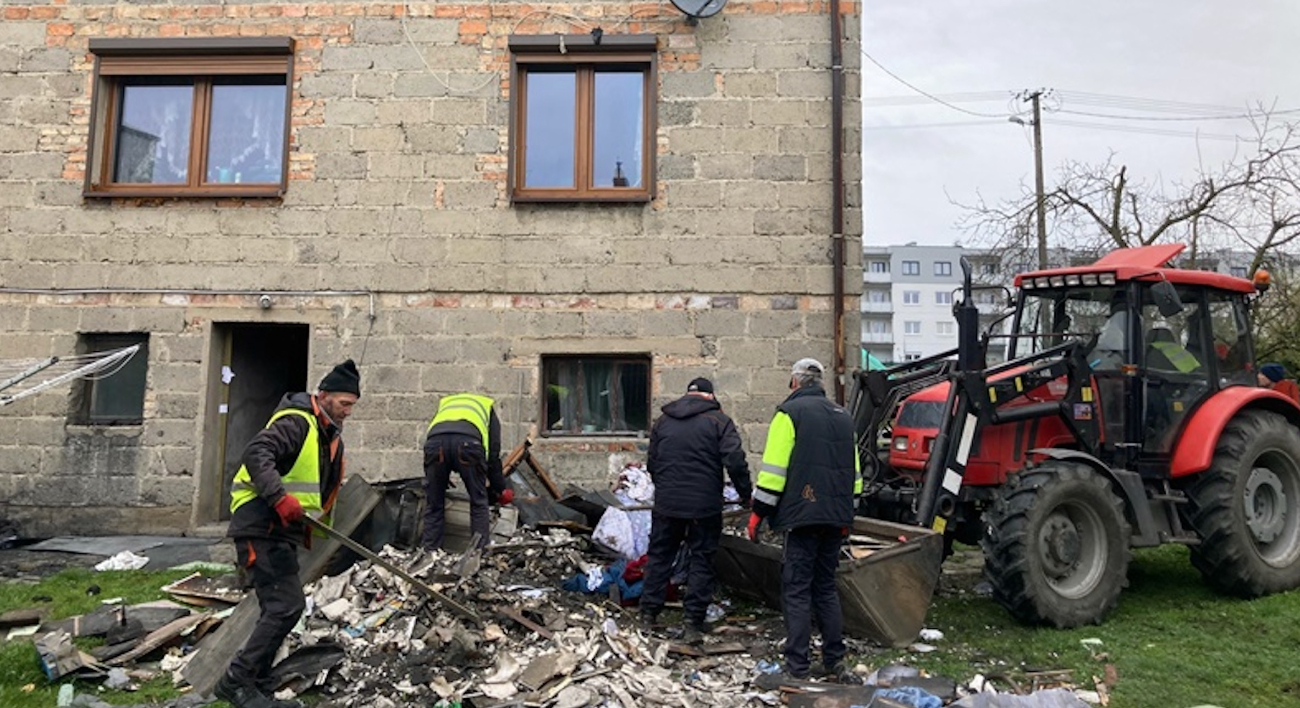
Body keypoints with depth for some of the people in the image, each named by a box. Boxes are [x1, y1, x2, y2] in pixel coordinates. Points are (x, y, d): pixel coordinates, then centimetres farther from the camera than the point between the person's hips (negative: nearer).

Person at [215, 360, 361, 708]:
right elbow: (256, 454, -28)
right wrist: (281, 498, -38)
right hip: (260, 529, -10)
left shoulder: (330, 437, 17)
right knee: (287, 605, -14)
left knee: (280, 610, 12)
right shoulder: (296, 423, -13)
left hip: (281, 532, 10)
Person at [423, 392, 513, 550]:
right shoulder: (488, 409, 38)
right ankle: (480, 551, 13)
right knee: (479, 501, 15)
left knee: (433, 505, 17)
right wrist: (501, 490, 38)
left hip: (435, 441, 2)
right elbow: (493, 455, 29)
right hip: (468, 441, -2)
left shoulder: (444, 404, 46)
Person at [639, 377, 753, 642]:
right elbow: (735, 461, -13)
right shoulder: (718, 421, -5)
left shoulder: (663, 421, 10)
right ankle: (694, 621, 7)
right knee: (701, 560, 6)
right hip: (705, 506, -3)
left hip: (666, 503, 4)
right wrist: (745, 494, -2)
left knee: (659, 554, 15)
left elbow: (651, 463, 16)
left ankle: (649, 611, 20)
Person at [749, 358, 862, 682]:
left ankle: (797, 668, 1)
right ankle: (834, 662, 18)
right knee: (826, 588, 16)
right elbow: (854, 471, 19)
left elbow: (774, 468, -12)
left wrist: (758, 513, -5)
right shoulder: (843, 416, 15)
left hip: (802, 514, -6)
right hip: (836, 517, 7)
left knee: (797, 591, -1)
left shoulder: (790, 412, -6)